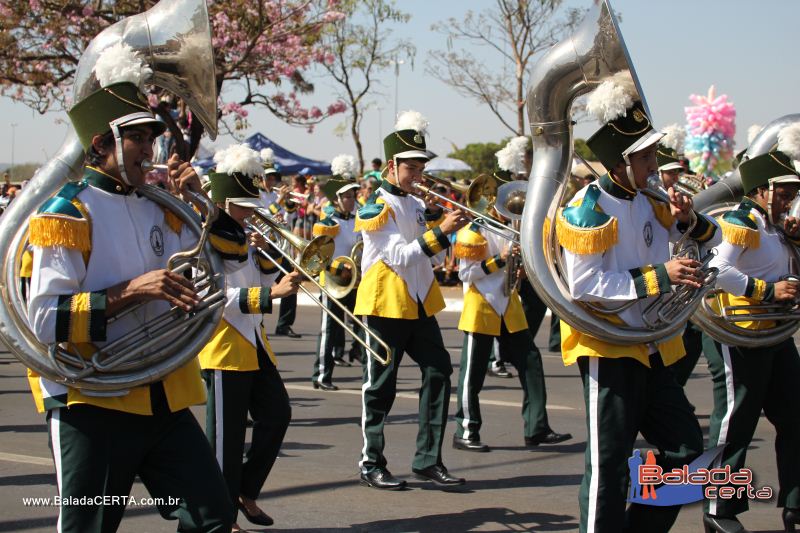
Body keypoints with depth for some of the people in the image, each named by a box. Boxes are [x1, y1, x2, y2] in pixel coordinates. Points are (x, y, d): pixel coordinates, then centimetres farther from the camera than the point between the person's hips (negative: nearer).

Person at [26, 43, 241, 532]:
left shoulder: (159, 209, 12)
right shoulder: (67, 213, -9)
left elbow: (231, 257, 20)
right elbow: (45, 321, -16)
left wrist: (199, 199, 6)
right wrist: (128, 292, -23)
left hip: (166, 399, 6)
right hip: (92, 404, -6)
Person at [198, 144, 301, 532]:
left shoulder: (245, 238, 12)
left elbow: (264, 279, 18)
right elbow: (221, 297, -24)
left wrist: (265, 253, -2)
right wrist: (271, 293, -32)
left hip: (254, 345, 8)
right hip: (224, 350, -8)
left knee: (276, 415, 8)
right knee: (227, 436, -2)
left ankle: (246, 492, 23)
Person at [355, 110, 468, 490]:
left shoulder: (416, 203, 14)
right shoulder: (375, 206, -10)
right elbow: (399, 256, -20)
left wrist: (447, 226, 1)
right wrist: (439, 233, -26)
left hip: (419, 303, 7)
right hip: (386, 303, -7)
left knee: (438, 372, 2)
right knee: (380, 386, 0)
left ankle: (428, 460, 9)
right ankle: (371, 465, 10)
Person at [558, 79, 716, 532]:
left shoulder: (650, 202, 8)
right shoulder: (588, 210, -15)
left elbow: (708, 238, 18)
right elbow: (583, 285, -22)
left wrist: (689, 220, -5)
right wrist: (656, 277, -25)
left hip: (652, 348, 8)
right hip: (608, 350, -8)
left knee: (686, 449, 11)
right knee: (609, 462, -5)